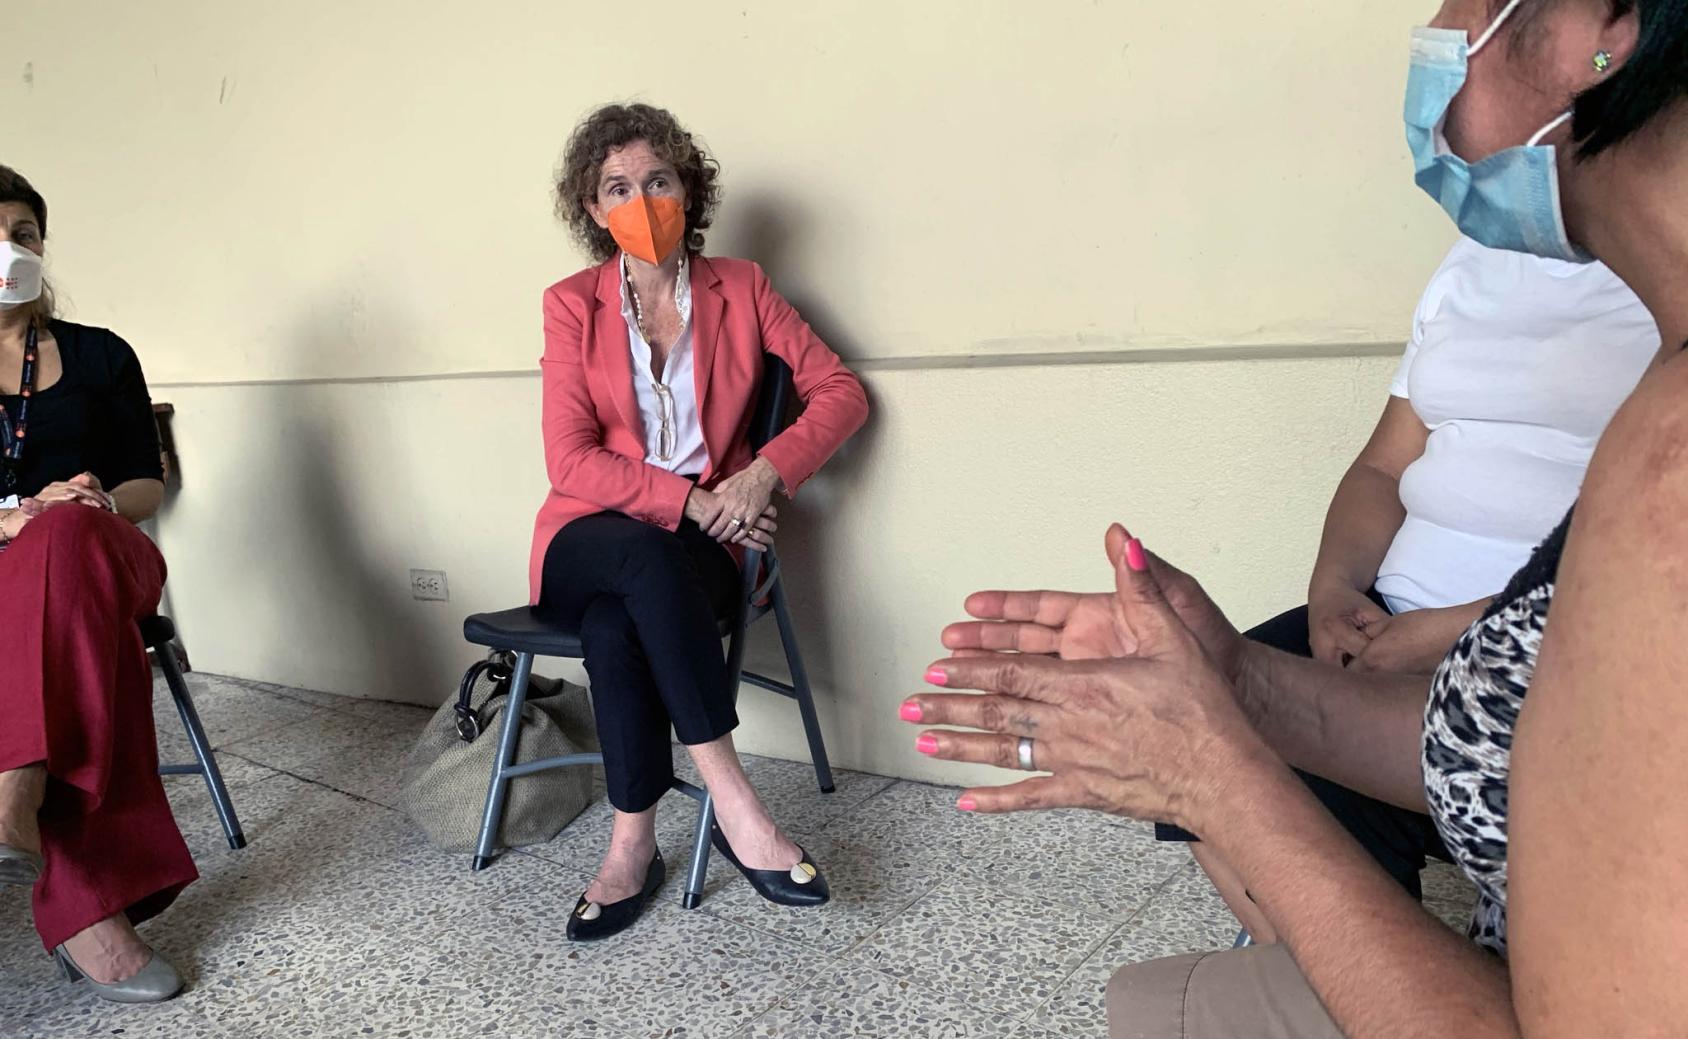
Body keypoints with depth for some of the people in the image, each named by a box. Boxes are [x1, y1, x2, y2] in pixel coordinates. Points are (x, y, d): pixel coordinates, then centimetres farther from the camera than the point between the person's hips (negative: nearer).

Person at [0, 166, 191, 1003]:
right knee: (88, 634, -38)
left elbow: (148, 483, 12)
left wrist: (102, 503, -12)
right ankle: (87, 904, -44)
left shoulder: (100, 355, 16)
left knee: (68, 537, -39)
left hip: (99, 552, 1)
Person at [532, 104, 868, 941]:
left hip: (698, 548, 0)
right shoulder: (571, 305, 3)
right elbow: (572, 462, -6)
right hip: (590, 542, 0)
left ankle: (632, 846, -23)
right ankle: (732, 804, -35)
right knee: (645, 555, -36)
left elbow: (840, 391, 2)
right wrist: (690, 500, -18)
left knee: (616, 625, -34)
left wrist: (763, 473, -15)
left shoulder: (739, 288, 5)